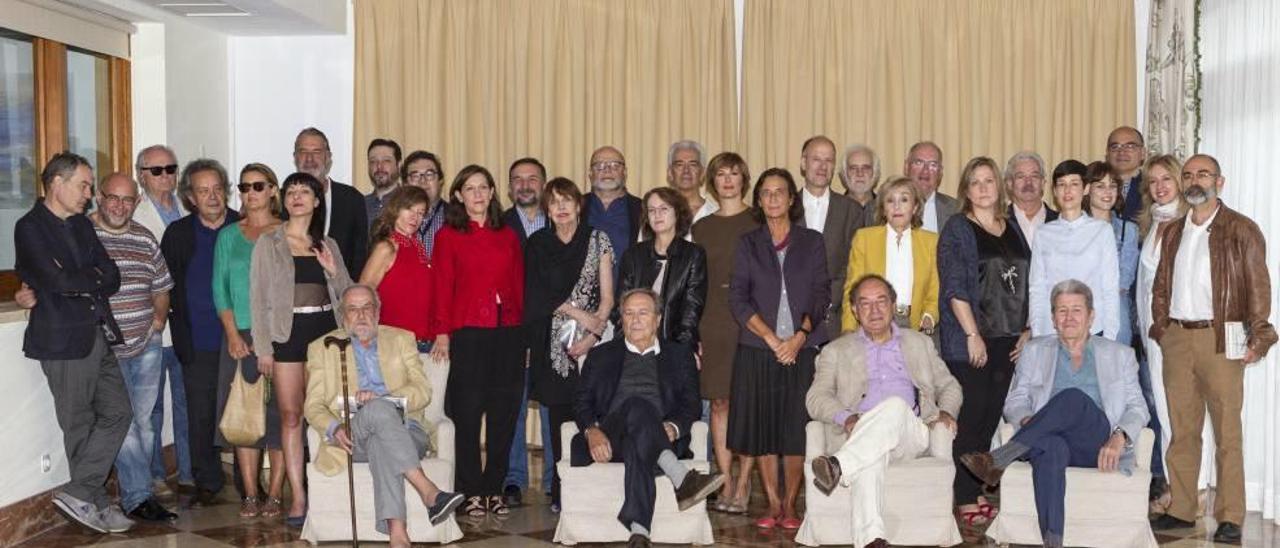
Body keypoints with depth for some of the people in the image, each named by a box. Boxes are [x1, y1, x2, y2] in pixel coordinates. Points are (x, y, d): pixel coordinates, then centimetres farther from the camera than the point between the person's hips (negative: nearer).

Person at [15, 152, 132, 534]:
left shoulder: (83, 225, 15)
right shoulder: (30, 228, -8)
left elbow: (112, 279, 5)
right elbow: (60, 281, -20)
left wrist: (75, 282, -10)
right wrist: (93, 278, -3)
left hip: (99, 337, 7)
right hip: (64, 341, -7)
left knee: (117, 412, 4)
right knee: (80, 427, 3)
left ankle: (82, 497, 10)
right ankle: (94, 503, 12)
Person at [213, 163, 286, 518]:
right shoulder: (229, 236, 12)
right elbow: (220, 288, 8)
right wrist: (232, 333, -4)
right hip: (240, 336, 2)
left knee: (279, 412, -3)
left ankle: (275, 494, 4)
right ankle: (250, 495, 9)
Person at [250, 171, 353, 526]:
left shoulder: (328, 245, 14)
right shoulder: (269, 243, 6)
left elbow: (347, 293, 16)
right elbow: (258, 297, 2)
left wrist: (334, 271, -4)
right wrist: (262, 347, -5)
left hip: (325, 329, 2)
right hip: (287, 333, -2)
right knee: (290, 415, -3)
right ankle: (298, 497, 0)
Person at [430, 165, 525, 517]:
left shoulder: (508, 237, 14)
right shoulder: (448, 236, 5)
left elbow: (519, 286, 14)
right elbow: (442, 287, 0)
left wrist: (524, 330, 8)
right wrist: (442, 332, -9)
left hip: (508, 332, 3)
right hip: (468, 333, -3)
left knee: (504, 414, 5)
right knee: (468, 412, -1)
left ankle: (494, 489, 15)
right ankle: (471, 492, 9)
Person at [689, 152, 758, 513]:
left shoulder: (758, 222, 4)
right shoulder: (702, 227, 13)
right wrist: (692, 333, 4)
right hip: (712, 324, 3)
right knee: (719, 403, 4)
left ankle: (743, 484, 6)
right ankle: (726, 484, 12)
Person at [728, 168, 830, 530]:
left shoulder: (811, 241, 9)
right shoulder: (748, 243, 9)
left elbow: (821, 295, 3)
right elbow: (738, 298, 1)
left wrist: (799, 337, -11)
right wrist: (772, 339, -10)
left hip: (802, 348, 0)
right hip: (758, 350, 1)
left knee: (797, 428, -1)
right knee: (762, 426, 1)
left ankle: (790, 506, 8)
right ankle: (772, 505, 10)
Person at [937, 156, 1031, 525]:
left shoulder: (1013, 231, 15)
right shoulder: (958, 230, -1)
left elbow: (1026, 284, 17)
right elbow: (954, 286, -9)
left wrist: (1027, 331, 7)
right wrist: (973, 335, -14)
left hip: (1007, 341, 5)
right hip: (968, 341, -5)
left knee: (992, 417, 7)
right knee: (970, 418, -4)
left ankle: (980, 492, 16)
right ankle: (965, 500, 3)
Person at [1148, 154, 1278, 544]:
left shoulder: (1241, 230, -1)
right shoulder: (1173, 233, 15)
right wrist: (1161, 328, 9)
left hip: (1221, 338, -5)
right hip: (1177, 338, 5)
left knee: (1227, 433, -2)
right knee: (1182, 430, 9)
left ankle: (1230, 518, 4)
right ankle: (1181, 509, 15)